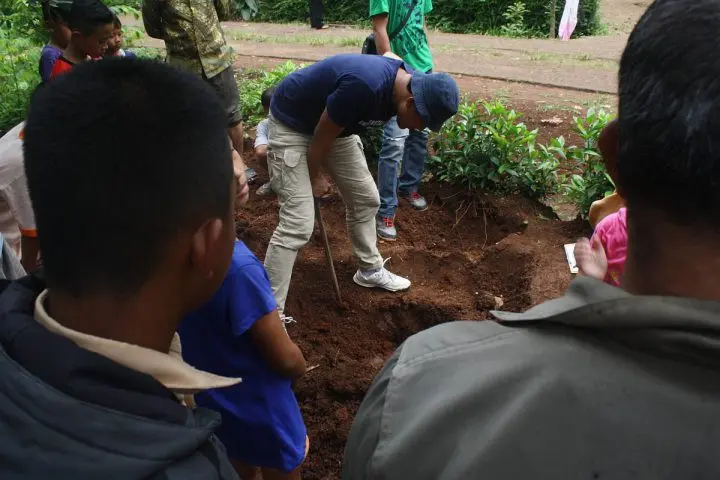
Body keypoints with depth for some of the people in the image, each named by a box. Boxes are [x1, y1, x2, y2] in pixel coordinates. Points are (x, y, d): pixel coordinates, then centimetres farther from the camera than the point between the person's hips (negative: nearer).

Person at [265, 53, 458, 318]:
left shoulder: (409, 83, -9)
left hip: (336, 125, 8)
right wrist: (314, 178, -5)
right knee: (297, 226, -15)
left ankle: (370, 270, 37)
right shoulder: (364, 86, -38)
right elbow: (321, 137, -22)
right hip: (292, 123, -8)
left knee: (366, 200, 14)